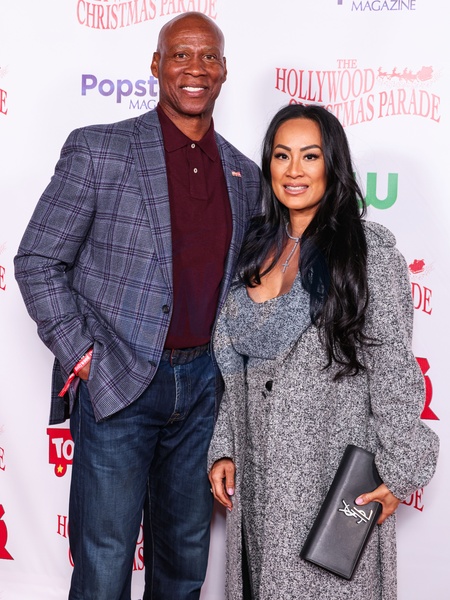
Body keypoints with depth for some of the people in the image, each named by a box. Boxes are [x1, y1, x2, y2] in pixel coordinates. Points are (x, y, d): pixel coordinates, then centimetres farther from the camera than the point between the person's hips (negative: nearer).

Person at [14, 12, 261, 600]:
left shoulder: (245, 176, 8)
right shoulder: (97, 149, -6)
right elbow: (37, 262, -5)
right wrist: (82, 358, -11)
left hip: (202, 383, 5)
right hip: (117, 383, -4)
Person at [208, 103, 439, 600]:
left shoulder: (370, 248, -8)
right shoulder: (257, 248, 9)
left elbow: (393, 367, -10)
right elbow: (236, 364, 12)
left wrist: (397, 470, -12)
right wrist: (224, 448, 9)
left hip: (337, 462, -5)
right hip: (260, 462, 5)